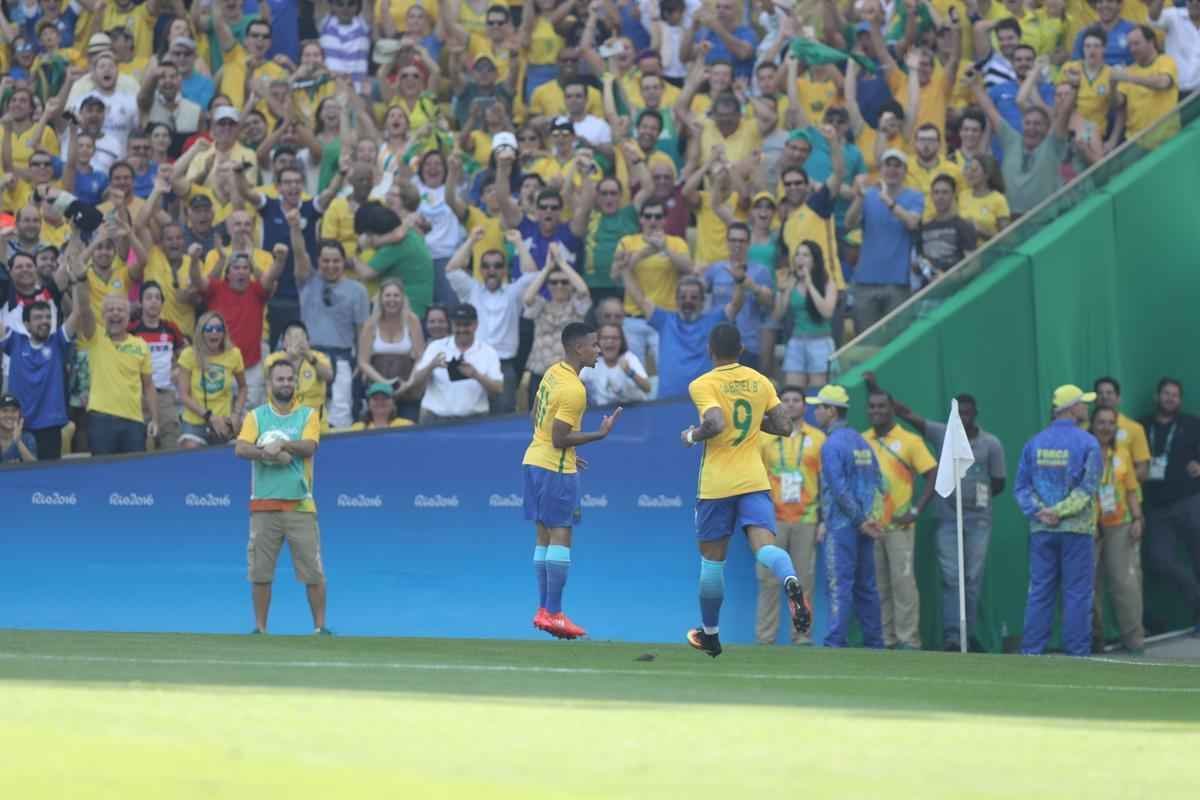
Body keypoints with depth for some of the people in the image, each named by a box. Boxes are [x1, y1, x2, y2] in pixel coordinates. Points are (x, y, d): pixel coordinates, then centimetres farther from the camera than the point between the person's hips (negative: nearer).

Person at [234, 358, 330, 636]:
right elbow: (241, 449, -6)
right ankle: (260, 628, 11)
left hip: (300, 505, -1)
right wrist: (269, 453, -18)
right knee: (260, 571, 2)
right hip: (263, 505, 1)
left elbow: (308, 447, -10)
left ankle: (320, 626, 5)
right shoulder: (256, 416, 8)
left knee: (313, 571, -3)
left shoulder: (308, 415, 7)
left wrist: (282, 444, -22)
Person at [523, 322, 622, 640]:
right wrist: (600, 434, -16)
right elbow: (559, 439, -21)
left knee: (544, 536, 11)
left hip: (534, 459, 9)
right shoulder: (574, 389, -20)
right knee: (560, 536, -6)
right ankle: (554, 614, -7)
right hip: (556, 468, -9)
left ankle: (544, 610, 12)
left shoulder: (553, 373, 8)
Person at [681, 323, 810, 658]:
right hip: (754, 480, 3)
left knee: (712, 559, 11)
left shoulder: (702, 385, -7)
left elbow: (716, 424, -23)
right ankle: (791, 582, -47)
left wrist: (691, 435, -4)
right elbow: (784, 427, 6)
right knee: (765, 545, -13)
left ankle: (710, 634, 24)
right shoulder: (760, 382, 7)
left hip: (716, 484, -2)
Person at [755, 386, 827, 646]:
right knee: (768, 580, -3)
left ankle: (801, 633, 3)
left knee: (804, 580, -1)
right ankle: (765, 637, -1)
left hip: (806, 520, 0)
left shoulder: (817, 438, 8)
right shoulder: (765, 437, 9)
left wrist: (824, 520, 1)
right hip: (773, 519, 0)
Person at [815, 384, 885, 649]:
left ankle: (835, 642, -13)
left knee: (840, 583, -9)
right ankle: (874, 642, 13)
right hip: (865, 524, 8)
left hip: (843, 525, -8)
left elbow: (839, 490, -17)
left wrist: (860, 521, -13)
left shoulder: (832, 445, -10)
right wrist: (870, 517, 6)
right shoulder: (861, 441, 16)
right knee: (866, 585, 11)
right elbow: (878, 484, 14)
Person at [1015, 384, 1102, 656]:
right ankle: (1077, 652, 1)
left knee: (1039, 592, 7)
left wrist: (1038, 512, -5)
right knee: (1077, 593, 1)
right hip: (1076, 530, -4)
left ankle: (1031, 650, 6)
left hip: (1041, 530, 4)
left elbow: (1021, 486, 4)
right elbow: (1088, 487, -13)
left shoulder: (1035, 443, 8)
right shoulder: (1087, 443, -5)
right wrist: (1060, 511, -12)